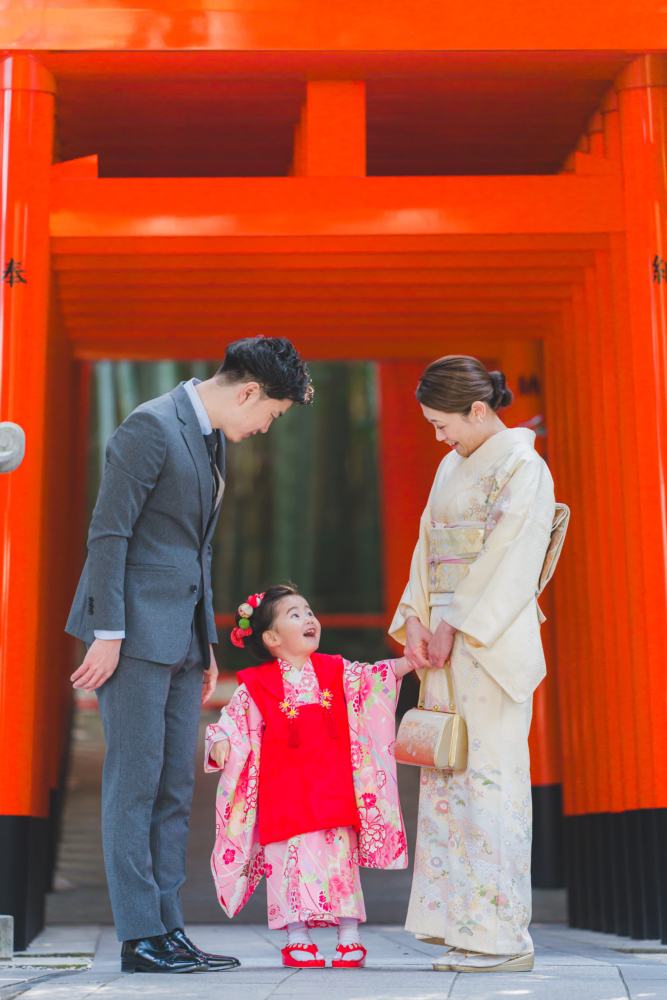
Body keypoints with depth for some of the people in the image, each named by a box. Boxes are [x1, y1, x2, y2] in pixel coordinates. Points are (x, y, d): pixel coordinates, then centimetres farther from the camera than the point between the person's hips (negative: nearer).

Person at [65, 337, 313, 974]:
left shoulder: (211, 438, 18)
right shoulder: (151, 427, -11)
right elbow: (108, 533, -15)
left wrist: (206, 642, 20)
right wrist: (108, 634, -19)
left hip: (180, 637, 9)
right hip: (135, 631, -9)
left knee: (174, 789, 9)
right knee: (134, 785, -4)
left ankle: (167, 928, 14)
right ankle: (140, 938, 1)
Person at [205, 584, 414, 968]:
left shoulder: (336, 672, 8)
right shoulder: (257, 686, 0)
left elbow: (373, 677, 5)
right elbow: (234, 721, 3)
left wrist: (410, 660, -8)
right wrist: (220, 741, -17)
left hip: (334, 789, 2)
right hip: (285, 790, -2)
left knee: (342, 856, 1)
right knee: (293, 858, -1)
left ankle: (350, 936, 10)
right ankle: (297, 937, 11)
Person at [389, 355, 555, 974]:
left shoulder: (523, 467, -7)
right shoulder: (452, 466, 18)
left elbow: (509, 560, -14)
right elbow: (429, 546, 16)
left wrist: (454, 625, -15)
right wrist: (414, 619, 3)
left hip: (493, 643, -8)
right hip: (447, 642, 9)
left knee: (487, 777, -8)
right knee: (446, 779, 7)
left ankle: (503, 938, -1)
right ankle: (462, 927, 13)